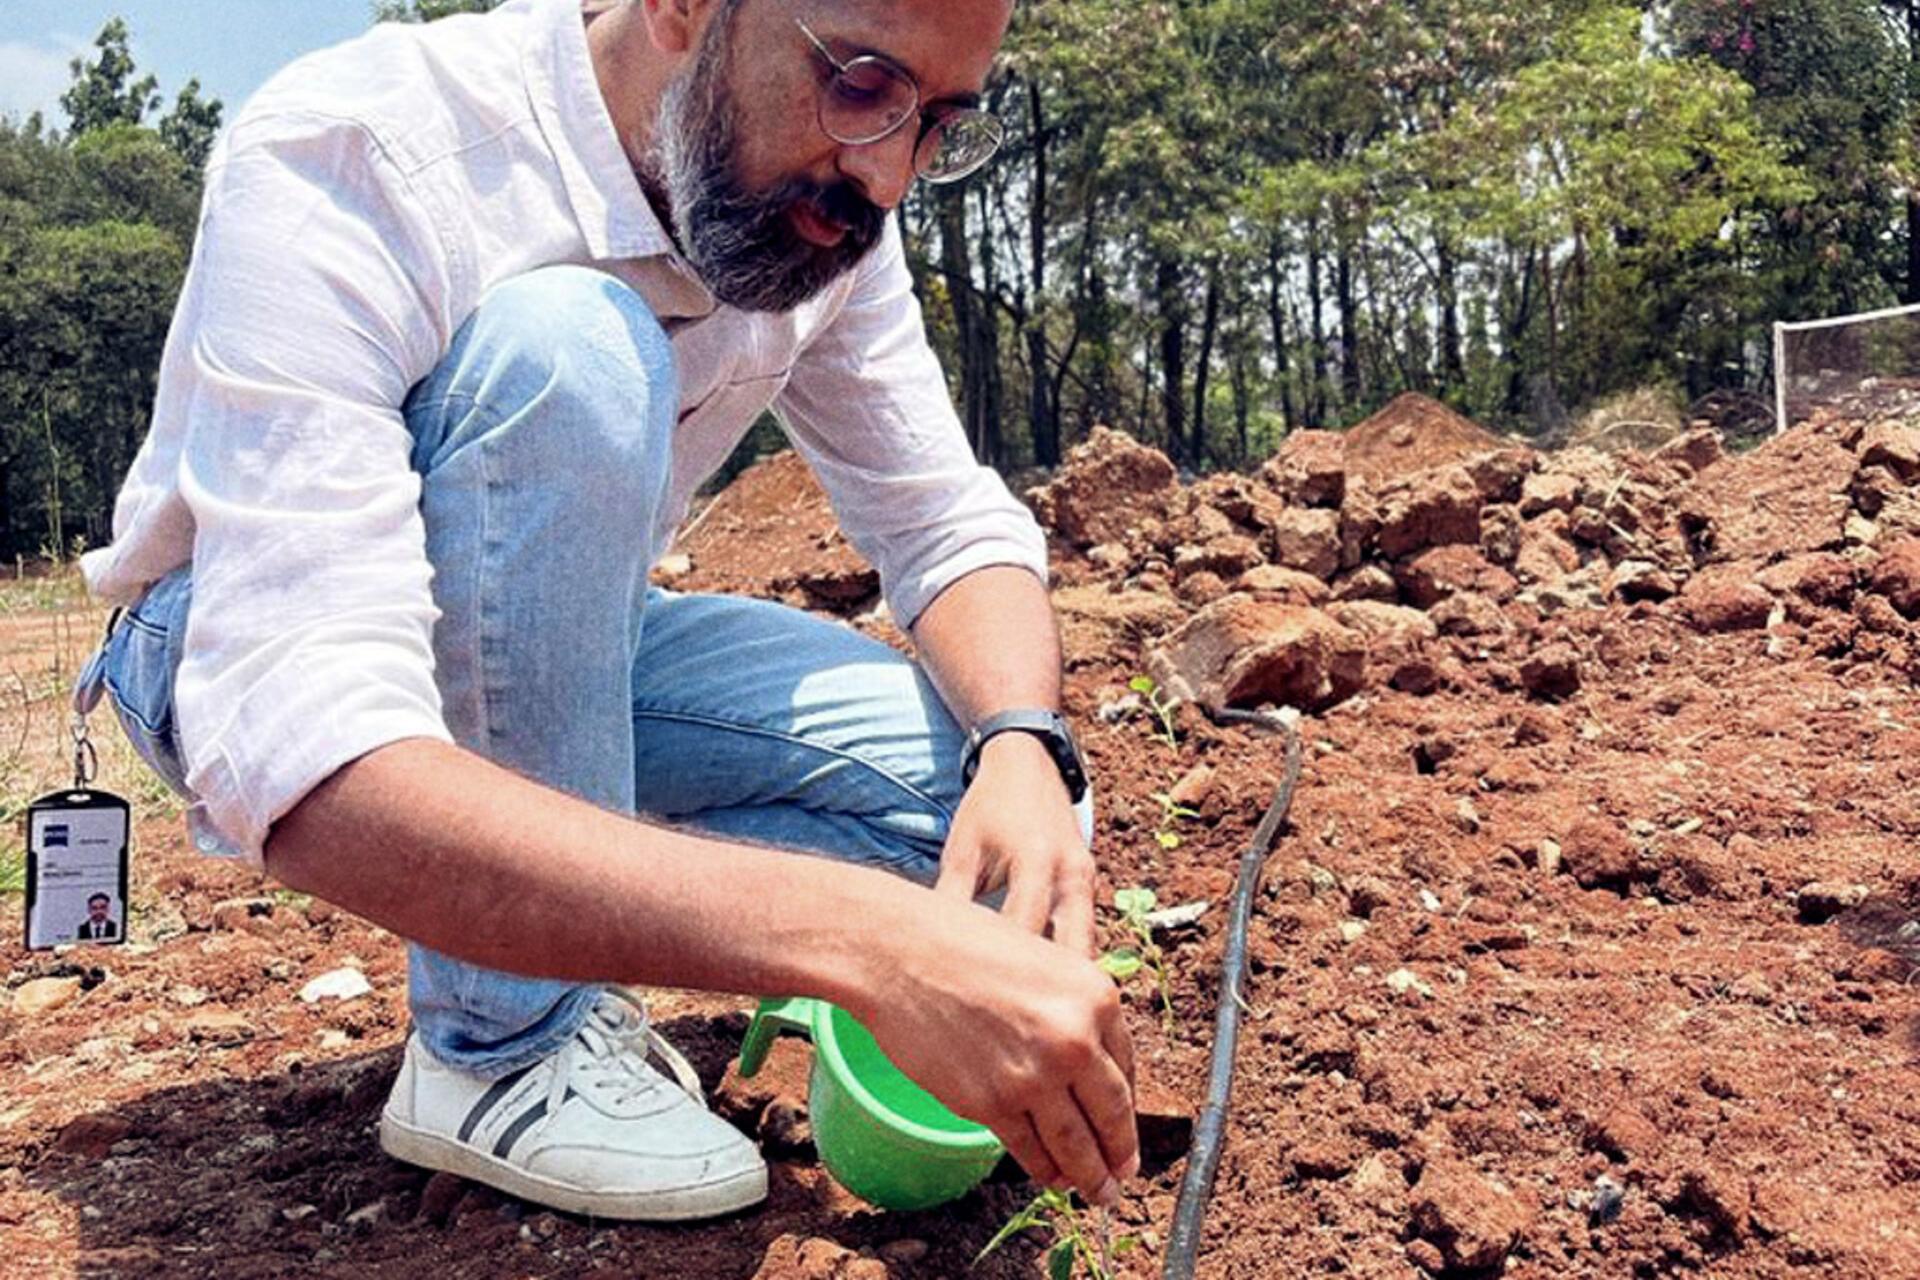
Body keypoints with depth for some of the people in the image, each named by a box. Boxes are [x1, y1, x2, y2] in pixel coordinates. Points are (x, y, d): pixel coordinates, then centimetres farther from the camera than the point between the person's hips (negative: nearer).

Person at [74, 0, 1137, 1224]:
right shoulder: (347, 162, -32)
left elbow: (955, 528, -7)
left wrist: (1024, 748, -31)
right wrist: (854, 932, -53)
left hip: (547, 649, 5)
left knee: (971, 786, -16)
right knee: (563, 348, -34)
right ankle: (505, 1039, -20)